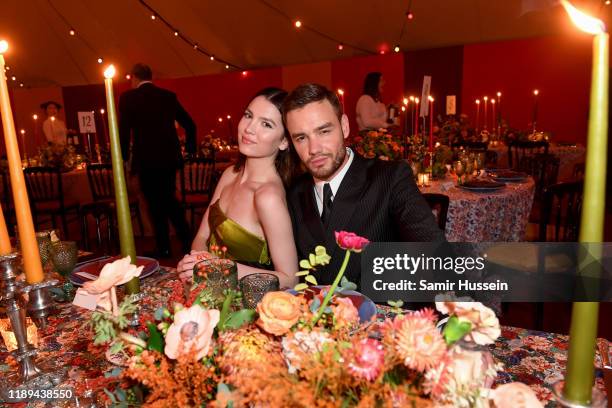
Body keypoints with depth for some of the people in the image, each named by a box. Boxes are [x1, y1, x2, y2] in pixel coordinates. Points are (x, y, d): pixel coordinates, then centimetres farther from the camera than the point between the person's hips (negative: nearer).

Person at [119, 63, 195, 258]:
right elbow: (189, 124, 9)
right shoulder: (168, 95, 8)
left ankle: (163, 248, 14)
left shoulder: (128, 97, -2)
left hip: (146, 160, -4)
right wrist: (189, 149, 20)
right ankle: (186, 240, 15)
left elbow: (123, 130, -4)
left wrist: (123, 158, 6)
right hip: (170, 157, 4)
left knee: (155, 204, 5)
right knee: (169, 198, 18)